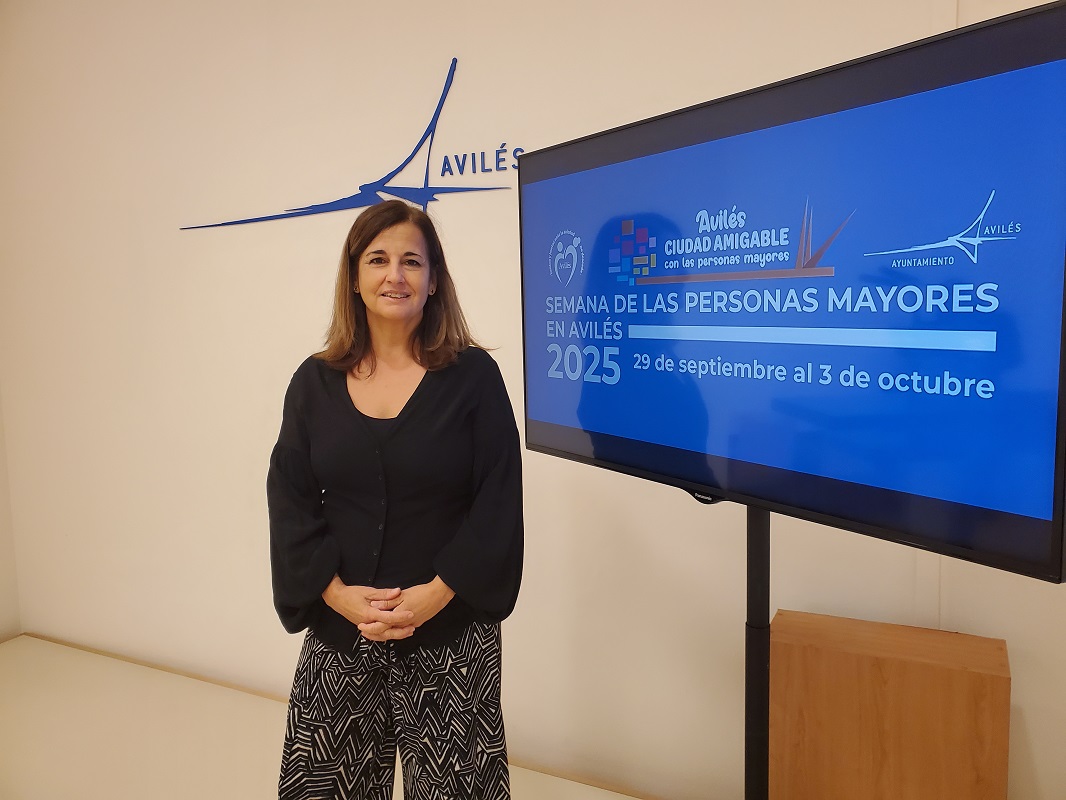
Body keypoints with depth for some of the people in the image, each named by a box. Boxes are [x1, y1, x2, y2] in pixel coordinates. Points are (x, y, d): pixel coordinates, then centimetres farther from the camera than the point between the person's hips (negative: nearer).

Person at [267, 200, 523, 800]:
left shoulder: (473, 375, -4)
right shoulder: (315, 381, 4)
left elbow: (499, 502, -8)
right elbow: (290, 503, 1)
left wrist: (435, 594, -16)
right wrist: (338, 593, -11)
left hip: (450, 637, -2)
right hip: (337, 635, 3)